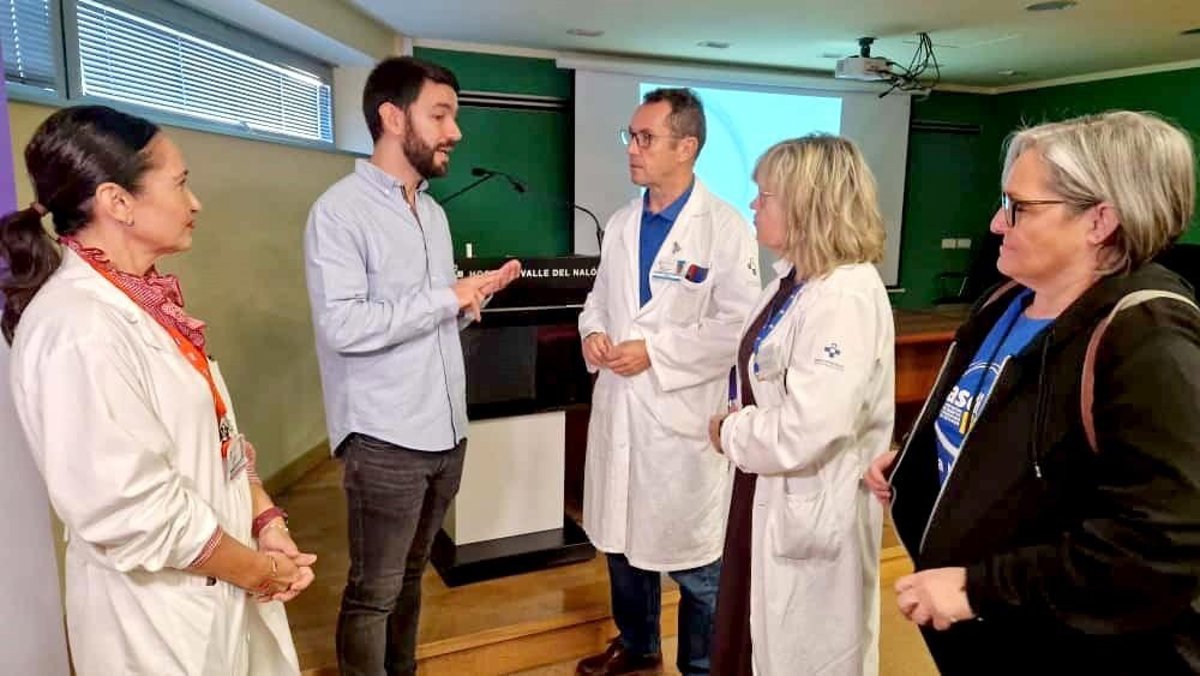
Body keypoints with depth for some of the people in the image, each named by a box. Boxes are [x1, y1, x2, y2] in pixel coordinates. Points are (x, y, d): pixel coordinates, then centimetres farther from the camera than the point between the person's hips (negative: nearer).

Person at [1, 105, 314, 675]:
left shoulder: (142, 302, 4)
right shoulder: (79, 328, -25)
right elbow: (132, 513, -27)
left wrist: (267, 522, -2)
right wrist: (261, 570, -14)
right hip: (161, 612, -8)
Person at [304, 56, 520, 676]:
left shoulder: (434, 212, 12)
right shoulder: (339, 210, -12)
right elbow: (343, 325, -23)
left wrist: (476, 294, -2)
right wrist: (447, 298, -17)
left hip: (447, 432, 7)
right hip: (385, 439, -7)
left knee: (410, 578, 21)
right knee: (373, 592, 8)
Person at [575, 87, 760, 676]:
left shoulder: (725, 229, -13)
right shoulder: (621, 224, 8)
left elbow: (740, 326, -16)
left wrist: (655, 352, -19)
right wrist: (592, 330, -4)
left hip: (682, 413, -6)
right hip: (618, 406, 7)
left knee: (694, 558, 10)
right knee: (621, 539, 21)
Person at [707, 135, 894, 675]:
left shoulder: (846, 298, -25)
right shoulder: (793, 279, 7)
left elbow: (808, 430, -31)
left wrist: (730, 433, -14)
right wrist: (735, 424, -4)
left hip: (811, 510, -9)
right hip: (766, 495, 9)